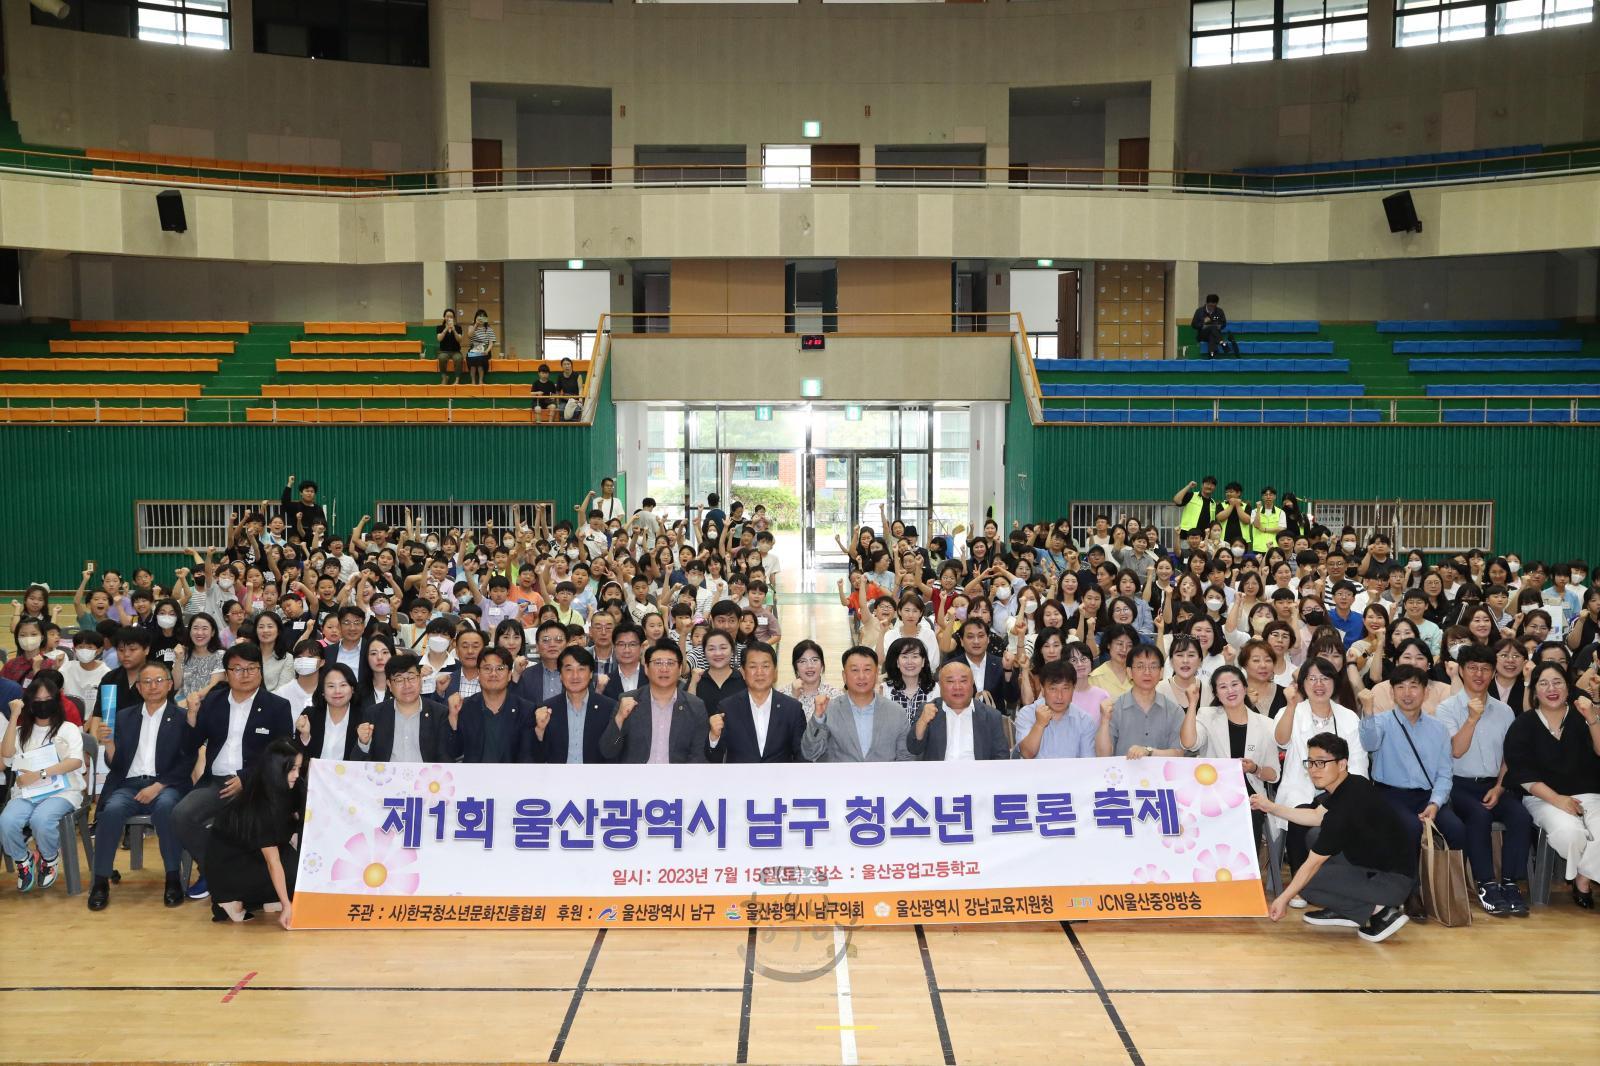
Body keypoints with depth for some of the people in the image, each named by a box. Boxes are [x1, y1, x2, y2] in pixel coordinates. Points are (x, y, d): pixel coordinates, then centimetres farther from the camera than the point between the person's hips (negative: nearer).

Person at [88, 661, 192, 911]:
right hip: (129, 784, 2)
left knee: (165, 807, -35)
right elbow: (116, 765, 13)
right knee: (113, 809, -30)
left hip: (166, 785, -2)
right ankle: (101, 881, -21)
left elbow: (188, 762, 0)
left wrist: (158, 786, -13)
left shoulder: (182, 717, 8)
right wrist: (109, 744, -8)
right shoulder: (124, 717, 18)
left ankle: (173, 879, -25)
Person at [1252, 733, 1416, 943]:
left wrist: (1284, 898, -8)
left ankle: (1379, 910, -6)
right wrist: (1272, 807, 19)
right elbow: (1317, 816, 18)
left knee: (1306, 882, -10)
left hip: (1394, 882, -10)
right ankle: (1343, 911, 15)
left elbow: (1312, 864, -18)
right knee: (1316, 837, 15)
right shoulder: (1352, 784, 0)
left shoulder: (1344, 809, -27)